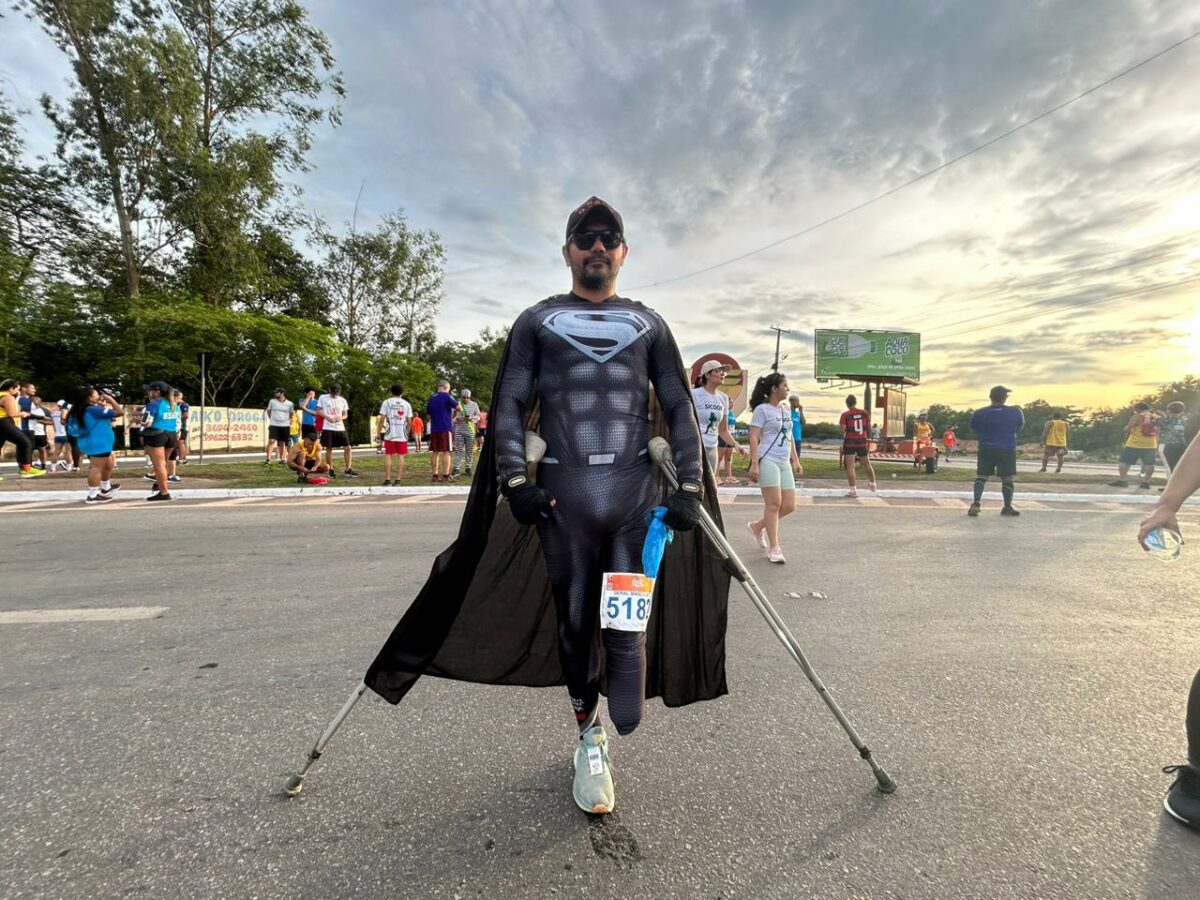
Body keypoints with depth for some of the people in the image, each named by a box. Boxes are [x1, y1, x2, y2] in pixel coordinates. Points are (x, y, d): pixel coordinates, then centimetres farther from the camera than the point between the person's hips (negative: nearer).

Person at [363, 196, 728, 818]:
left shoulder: (649, 323, 16)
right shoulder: (536, 321, 13)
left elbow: (679, 407, 13)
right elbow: (509, 406, 7)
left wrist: (689, 486, 2)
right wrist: (516, 481, -6)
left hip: (637, 491, 1)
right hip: (562, 493, 0)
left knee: (627, 620, 0)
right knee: (574, 620, 6)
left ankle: (620, 728, 27)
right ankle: (588, 735, 27)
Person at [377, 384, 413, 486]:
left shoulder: (386, 402, 2)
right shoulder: (406, 404, 7)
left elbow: (382, 419, -4)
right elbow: (409, 421, 6)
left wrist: (379, 433, 2)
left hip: (389, 435, -1)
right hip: (402, 435, 1)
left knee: (388, 455, 4)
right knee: (400, 456, 4)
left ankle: (387, 479, 1)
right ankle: (398, 479, 2)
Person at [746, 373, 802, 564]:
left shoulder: (786, 410, 18)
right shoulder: (762, 409, -5)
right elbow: (754, 438, -11)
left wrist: (795, 461, 19)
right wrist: (754, 464, -18)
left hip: (784, 463, 8)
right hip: (768, 461, -8)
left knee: (789, 506, 5)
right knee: (774, 504, -8)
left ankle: (757, 526, 24)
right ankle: (774, 548, 0)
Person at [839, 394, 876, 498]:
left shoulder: (845, 415, -8)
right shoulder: (865, 413, 2)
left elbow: (842, 430, -12)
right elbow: (869, 429, 7)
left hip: (850, 442, -4)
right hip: (862, 442, 4)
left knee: (850, 466, -1)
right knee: (867, 464, 21)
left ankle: (853, 490, -7)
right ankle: (872, 484, 40)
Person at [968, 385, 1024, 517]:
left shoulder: (979, 413, -7)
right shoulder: (1016, 412, -5)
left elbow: (973, 429, 8)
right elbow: (1020, 428, 13)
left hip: (986, 449, 1)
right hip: (1007, 450, -1)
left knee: (981, 477, 7)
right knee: (1007, 478, 9)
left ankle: (976, 504, -6)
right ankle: (1007, 507, 15)